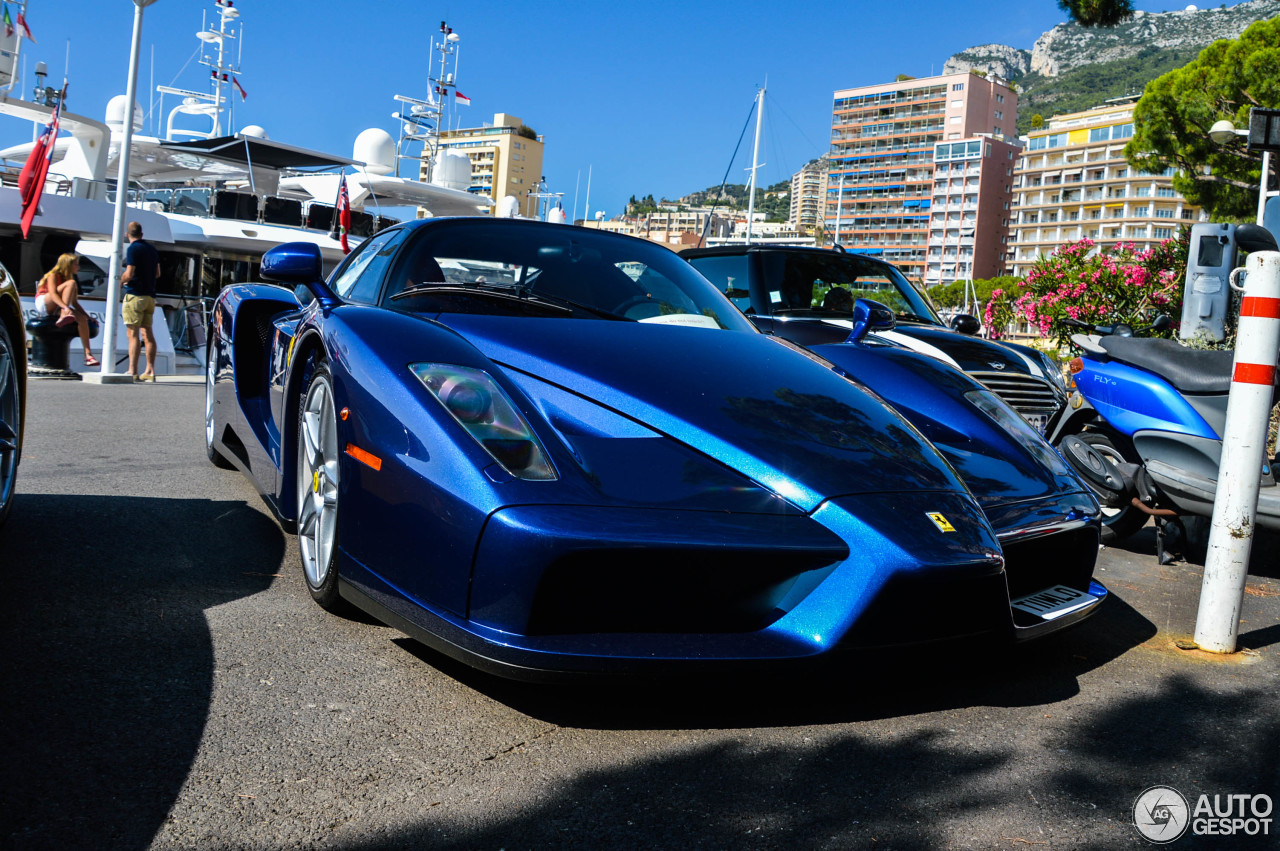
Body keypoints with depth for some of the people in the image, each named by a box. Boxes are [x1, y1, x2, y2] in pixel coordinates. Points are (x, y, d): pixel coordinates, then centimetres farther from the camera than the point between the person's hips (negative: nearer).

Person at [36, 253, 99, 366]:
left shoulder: (69, 278, 15)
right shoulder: (53, 275, -5)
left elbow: (74, 303, 14)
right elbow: (53, 294, -22)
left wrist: (88, 316, 4)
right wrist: (65, 307, -37)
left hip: (55, 309, 7)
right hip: (43, 303, -7)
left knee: (83, 319, -17)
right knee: (71, 283, -23)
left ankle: (88, 355, -23)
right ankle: (63, 316, -37)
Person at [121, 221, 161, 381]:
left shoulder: (133, 249, -10)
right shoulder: (152, 249, 13)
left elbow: (129, 274, -16)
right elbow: (157, 273, 19)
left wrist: (120, 281, 2)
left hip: (135, 295, -7)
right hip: (150, 296, 7)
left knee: (133, 334, -7)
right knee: (147, 333, 9)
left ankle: (133, 372, -10)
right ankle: (150, 371, 8)